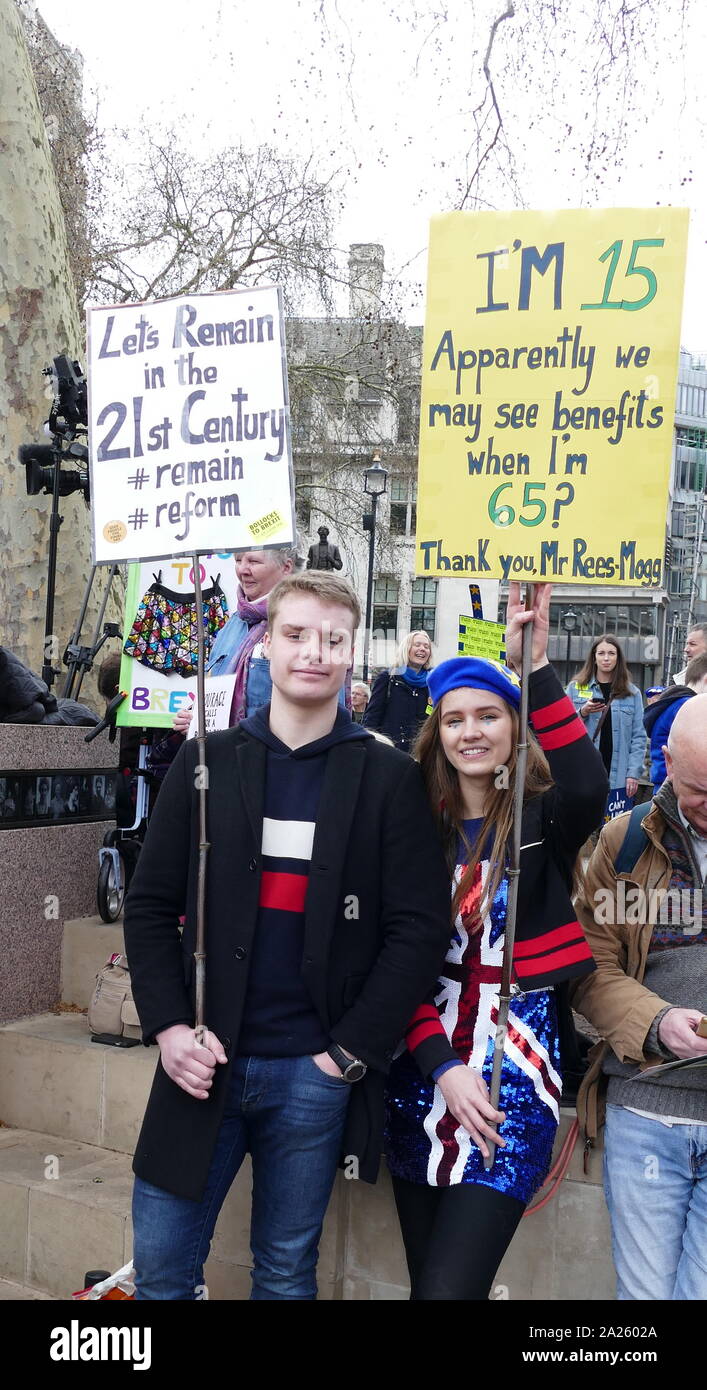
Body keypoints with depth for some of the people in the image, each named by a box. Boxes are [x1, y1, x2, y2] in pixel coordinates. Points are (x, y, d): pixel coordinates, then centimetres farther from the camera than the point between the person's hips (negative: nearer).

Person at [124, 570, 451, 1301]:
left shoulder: (389, 779, -2)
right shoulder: (208, 760, 4)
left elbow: (419, 928, -5)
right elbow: (151, 904, 4)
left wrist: (352, 1052, -10)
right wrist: (168, 1026, -7)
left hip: (315, 1073, -1)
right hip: (205, 1060, 2)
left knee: (286, 1272, 13)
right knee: (160, 1269, 10)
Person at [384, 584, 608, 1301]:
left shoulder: (544, 817, -4)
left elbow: (589, 787, -29)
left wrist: (535, 667, -31)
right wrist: (442, 1065, -11)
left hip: (517, 1068, -3)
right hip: (423, 1069, 3)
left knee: (449, 1286, -9)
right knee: (425, 1280, 13)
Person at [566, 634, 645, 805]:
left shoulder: (632, 693, 10)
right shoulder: (575, 688, 9)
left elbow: (638, 736, 5)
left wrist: (633, 773, -4)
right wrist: (582, 713, -12)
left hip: (617, 776, 0)